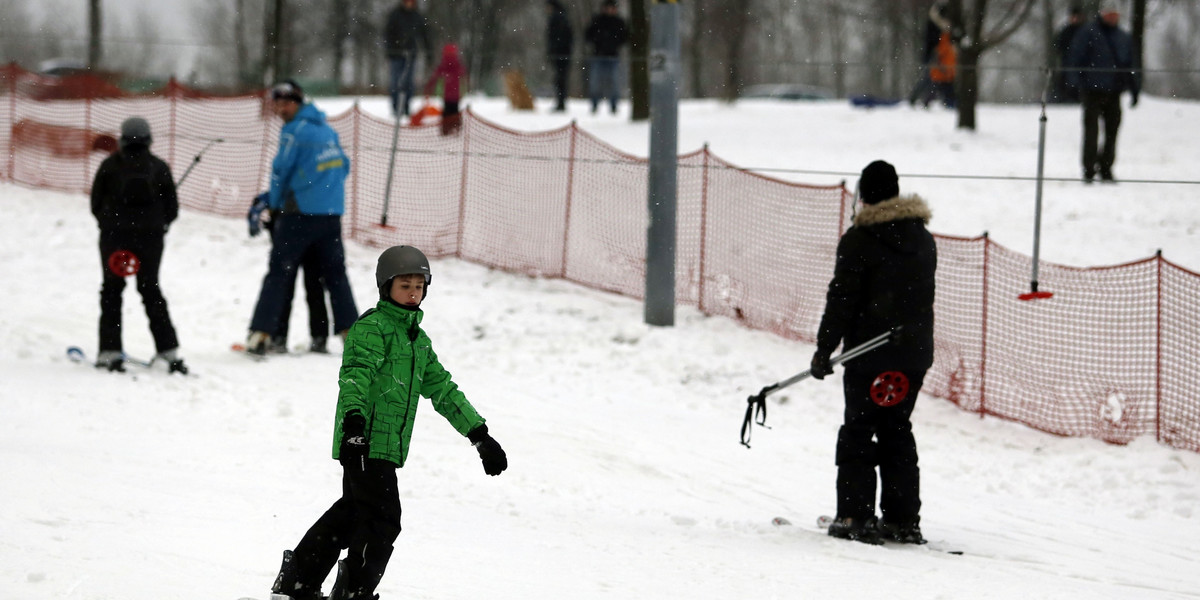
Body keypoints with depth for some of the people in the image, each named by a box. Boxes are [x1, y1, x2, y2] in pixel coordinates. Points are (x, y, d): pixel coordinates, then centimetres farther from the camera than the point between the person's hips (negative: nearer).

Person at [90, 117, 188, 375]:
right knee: (151, 290, 13)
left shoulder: (110, 165, -5)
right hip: (151, 237, 2)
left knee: (112, 290, 9)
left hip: (114, 236, -2)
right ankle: (169, 351, 6)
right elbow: (172, 208, 2)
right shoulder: (159, 167, -1)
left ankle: (110, 351, 2)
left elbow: (96, 203, 0)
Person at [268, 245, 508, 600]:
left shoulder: (419, 340, 20)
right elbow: (355, 374, -23)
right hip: (364, 442, -9)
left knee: (351, 512, 16)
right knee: (383, 518, -12)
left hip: (389, 444, 9)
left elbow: (443, 391, 24)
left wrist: (480, 435, 21)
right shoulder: (371, 327, -8)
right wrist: (353, 420, -40)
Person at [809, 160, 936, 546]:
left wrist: (824, 348, -7)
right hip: (916, 353, 6)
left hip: (871, 352, -6)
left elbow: (842, 298, -12)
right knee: (897, 431, 13)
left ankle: (855, 517, -4)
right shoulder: (923, 239, 10)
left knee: (858, 432, 1)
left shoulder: (860, 240, -11)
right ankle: (903, 520, 9)